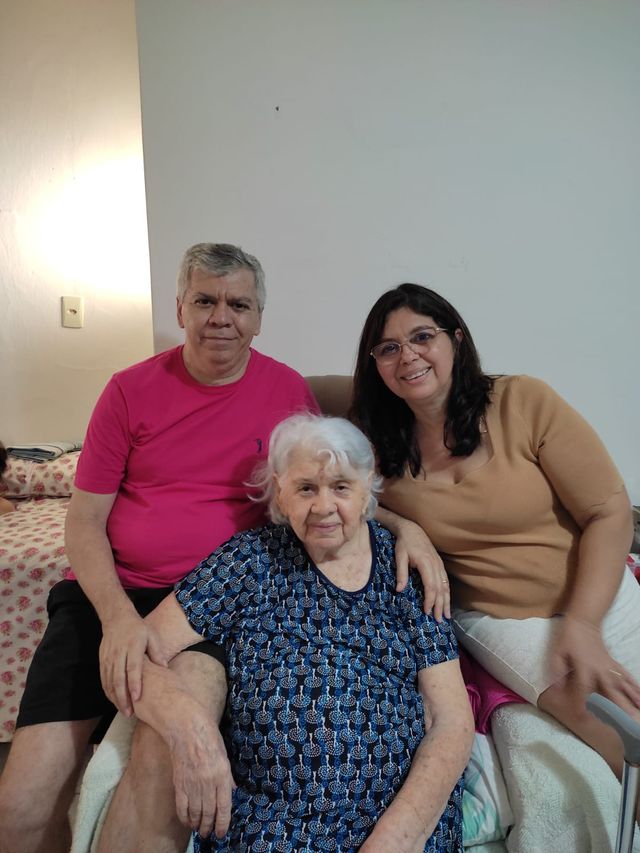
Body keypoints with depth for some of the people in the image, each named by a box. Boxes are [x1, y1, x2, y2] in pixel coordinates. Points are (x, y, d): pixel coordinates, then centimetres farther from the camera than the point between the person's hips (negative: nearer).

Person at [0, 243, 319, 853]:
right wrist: (117, 616, -13)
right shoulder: (132, 389, 3)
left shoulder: (288, 391, 4)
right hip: (110, 592, 2)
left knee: (166, 754, -29)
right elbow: (83, 522, 3)